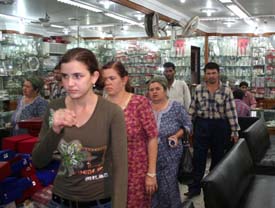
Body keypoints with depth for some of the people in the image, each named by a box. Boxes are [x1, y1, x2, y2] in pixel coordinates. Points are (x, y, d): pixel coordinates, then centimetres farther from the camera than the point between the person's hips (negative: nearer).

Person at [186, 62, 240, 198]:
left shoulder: (226, 90, -5)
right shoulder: (198, 89, 2)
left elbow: (231, 111, -6)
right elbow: (192, 109, 7)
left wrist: (235, 131, -7)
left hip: (220, 126, -1)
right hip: (202, 125, 1)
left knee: (218, 157, 12)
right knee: (198, 157, 2)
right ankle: (195, 187, 10)